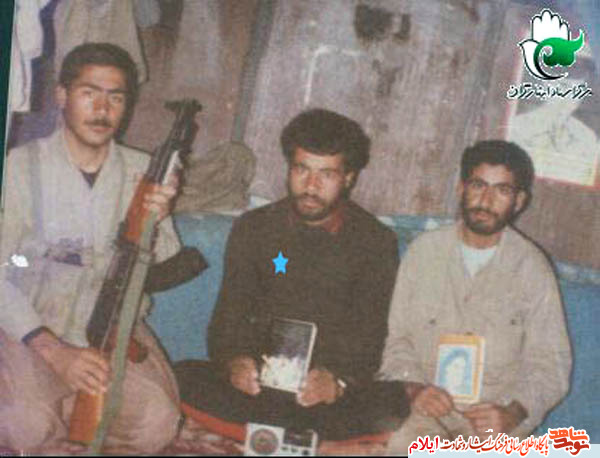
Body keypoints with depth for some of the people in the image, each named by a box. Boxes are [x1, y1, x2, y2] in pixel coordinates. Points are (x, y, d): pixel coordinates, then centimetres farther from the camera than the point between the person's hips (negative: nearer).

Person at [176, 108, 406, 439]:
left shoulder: (376, 242, 4)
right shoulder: (253, 228, 10)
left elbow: (370, 336, -3)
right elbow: (229, 316, 5)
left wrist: (338, 382, -26)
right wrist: (234, 361, -20)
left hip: (340, 392, -1)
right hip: (262, 380, 2)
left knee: (394, 406, -33)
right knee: (184, 378, -27)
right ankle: (311, 431, -27)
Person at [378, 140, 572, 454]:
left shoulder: (532, 268, 2)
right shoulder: (424, 251, 6)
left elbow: (549, 363, 2)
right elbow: (396, 338, 7)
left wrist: (512, 413, -15)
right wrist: (414, 388, -12)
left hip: (499, 409, 0)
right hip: (427, 405, 0)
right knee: (402, 445, -31)